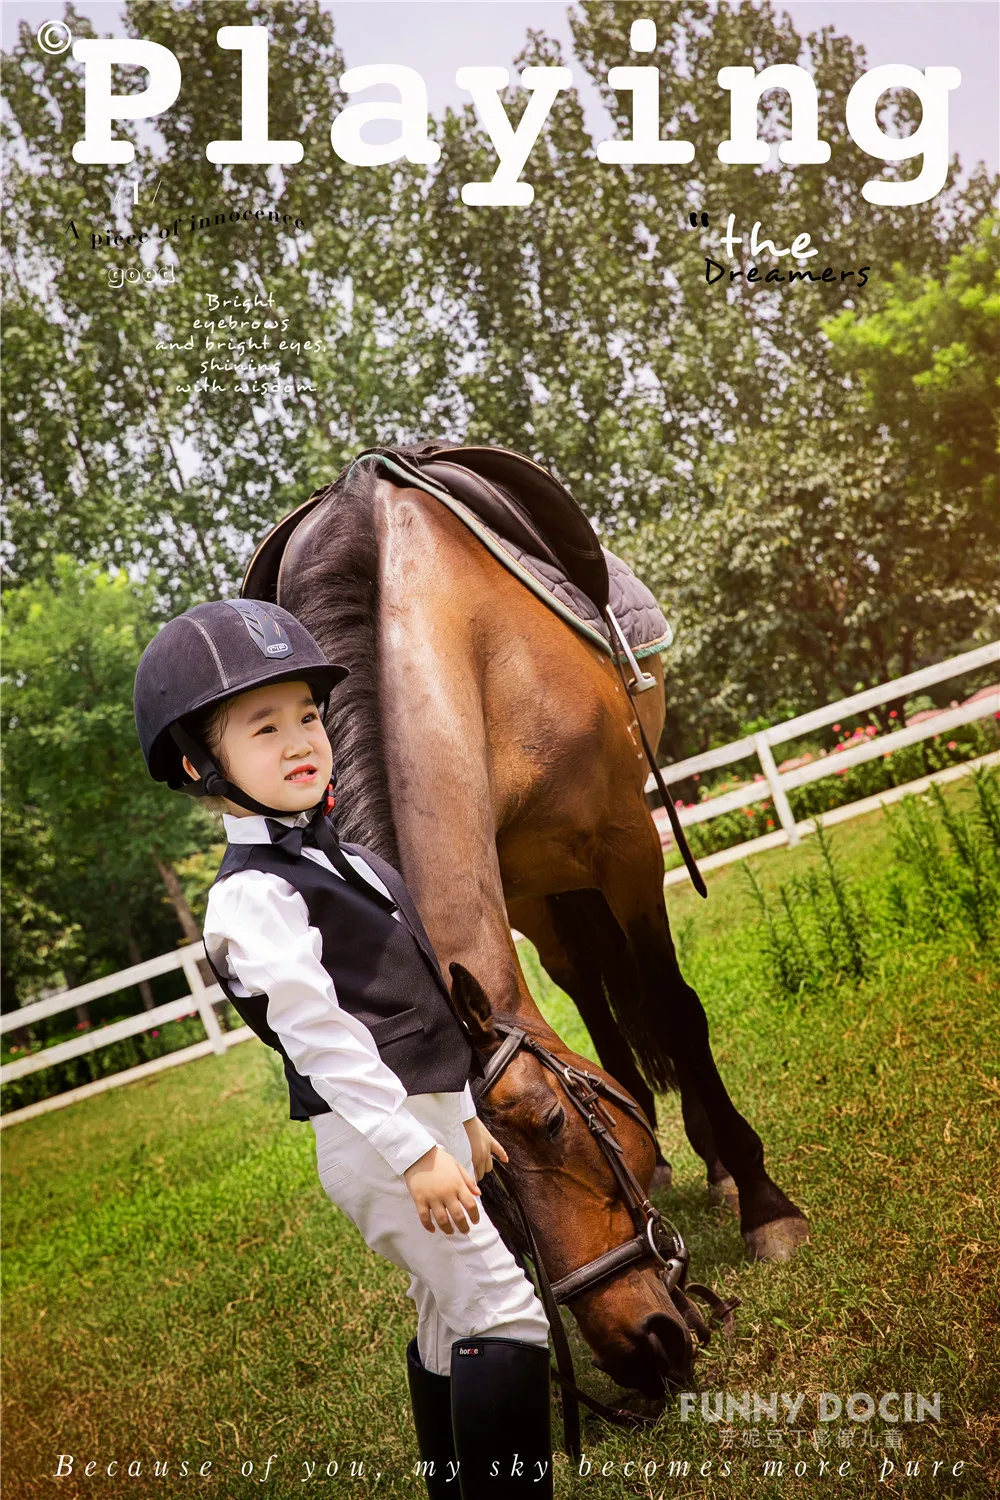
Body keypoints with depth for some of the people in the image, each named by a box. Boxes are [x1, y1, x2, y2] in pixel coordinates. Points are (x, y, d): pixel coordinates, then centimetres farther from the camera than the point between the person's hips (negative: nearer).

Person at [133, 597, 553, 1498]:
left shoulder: (343, 860, 11)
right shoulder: (251, 896, -18)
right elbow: (321, 1039, -23)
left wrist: (463, 1114, 20)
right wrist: (418, 1153, -23)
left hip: (426, 1121, 9)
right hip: (375, 1139, -9)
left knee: (447, 1327, 19)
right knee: (506, 1319, -8)